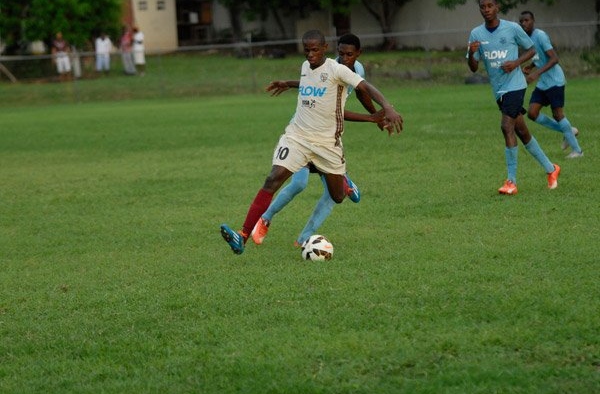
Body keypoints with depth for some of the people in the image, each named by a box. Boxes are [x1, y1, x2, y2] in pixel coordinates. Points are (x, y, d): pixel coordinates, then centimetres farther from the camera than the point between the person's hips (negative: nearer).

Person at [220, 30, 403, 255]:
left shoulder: (336, 70, -12)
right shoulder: (305, 67, 7)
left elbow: (366, 88, -23)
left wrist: (387, 108, -39)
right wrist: (287, 84, 44)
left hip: (327, 142, -3)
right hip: (297, 136, 3)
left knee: (338, 197, 10)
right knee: (273, 180, -19)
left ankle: (344, 182, 51)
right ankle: (243, 236, -26)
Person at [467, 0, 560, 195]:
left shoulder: (512, 28, -7)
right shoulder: (476, 34, 3)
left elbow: (531, 50, 5)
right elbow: (474, 68, 3)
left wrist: (516, 62, -13)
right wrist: (471, 53, -19)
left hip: (514, 85, -5)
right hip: (498, 90, 5)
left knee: (507, 127, -19)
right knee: (521, 131, 12)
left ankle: (511, 181, -15)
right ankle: (550, 169, 28)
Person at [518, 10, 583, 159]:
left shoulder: (540, 35, -16)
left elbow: (554, 58, -23)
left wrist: (537, 73, -32)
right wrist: (529, 67, 7)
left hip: (554, 81, -9)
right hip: (542, 84, 9)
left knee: (557, 113, -8)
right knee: (532, 113, 0)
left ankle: (577, 150, 2)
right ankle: (568, 131, 14)